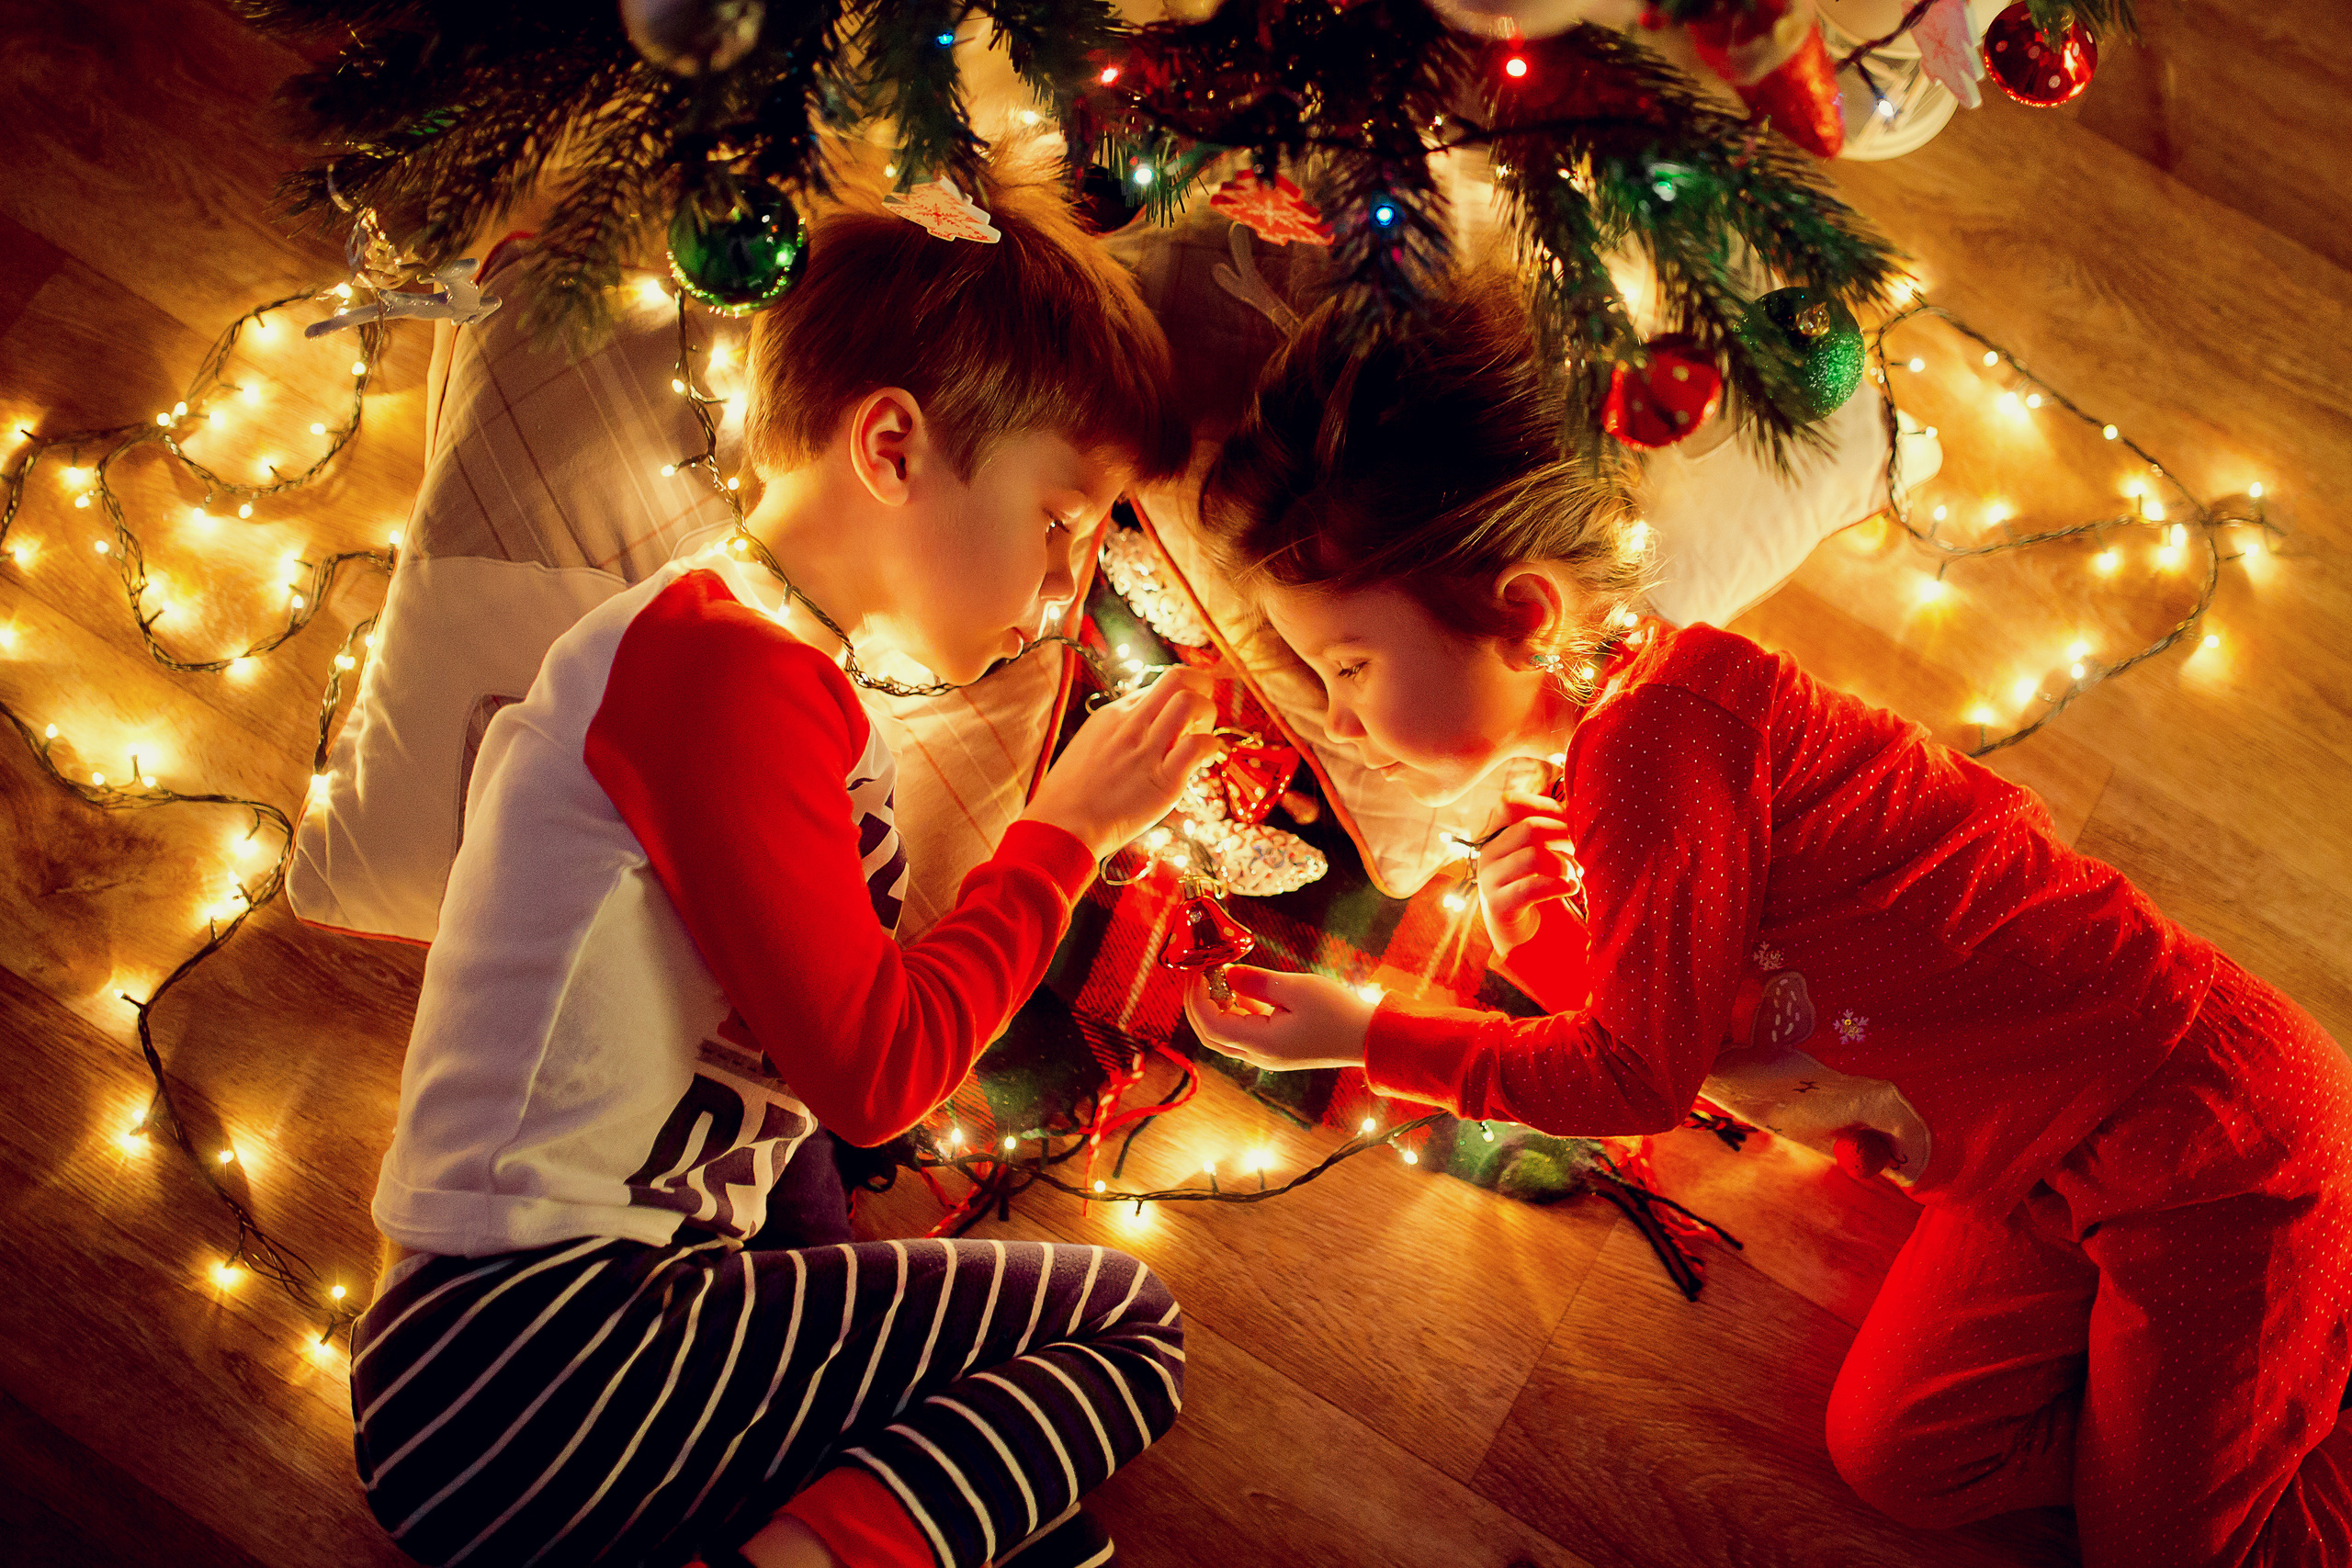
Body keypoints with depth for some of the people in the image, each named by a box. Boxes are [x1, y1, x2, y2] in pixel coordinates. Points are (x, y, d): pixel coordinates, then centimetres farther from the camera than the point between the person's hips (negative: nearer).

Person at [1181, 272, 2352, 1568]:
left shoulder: (1659, 744, -28)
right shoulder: (1617, 744, 3)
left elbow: (1637, 1075, -20)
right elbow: (1687, 1037, 9)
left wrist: (1366, 1035, -12)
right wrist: (1545, 944, -10)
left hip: (2208, 1131, -9)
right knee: (1903, 1463, 11)